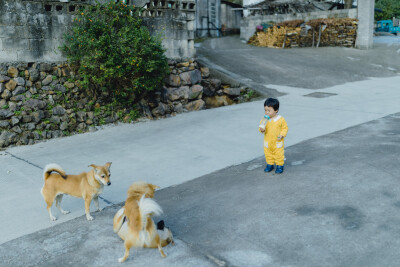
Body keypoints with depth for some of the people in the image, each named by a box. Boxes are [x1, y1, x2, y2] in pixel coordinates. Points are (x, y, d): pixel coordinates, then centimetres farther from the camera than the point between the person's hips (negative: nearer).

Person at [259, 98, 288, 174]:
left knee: (279, 155, 6)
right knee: (268, 154, 14)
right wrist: (261, 130, -24)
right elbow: (261, 127, 0)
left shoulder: (280, 119, -13)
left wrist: (282, 135, -19)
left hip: (278, 142, -3)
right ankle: (270, 164, 31)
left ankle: (280, 166, 21)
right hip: (267, 142, 3)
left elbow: (285, 128, -5)